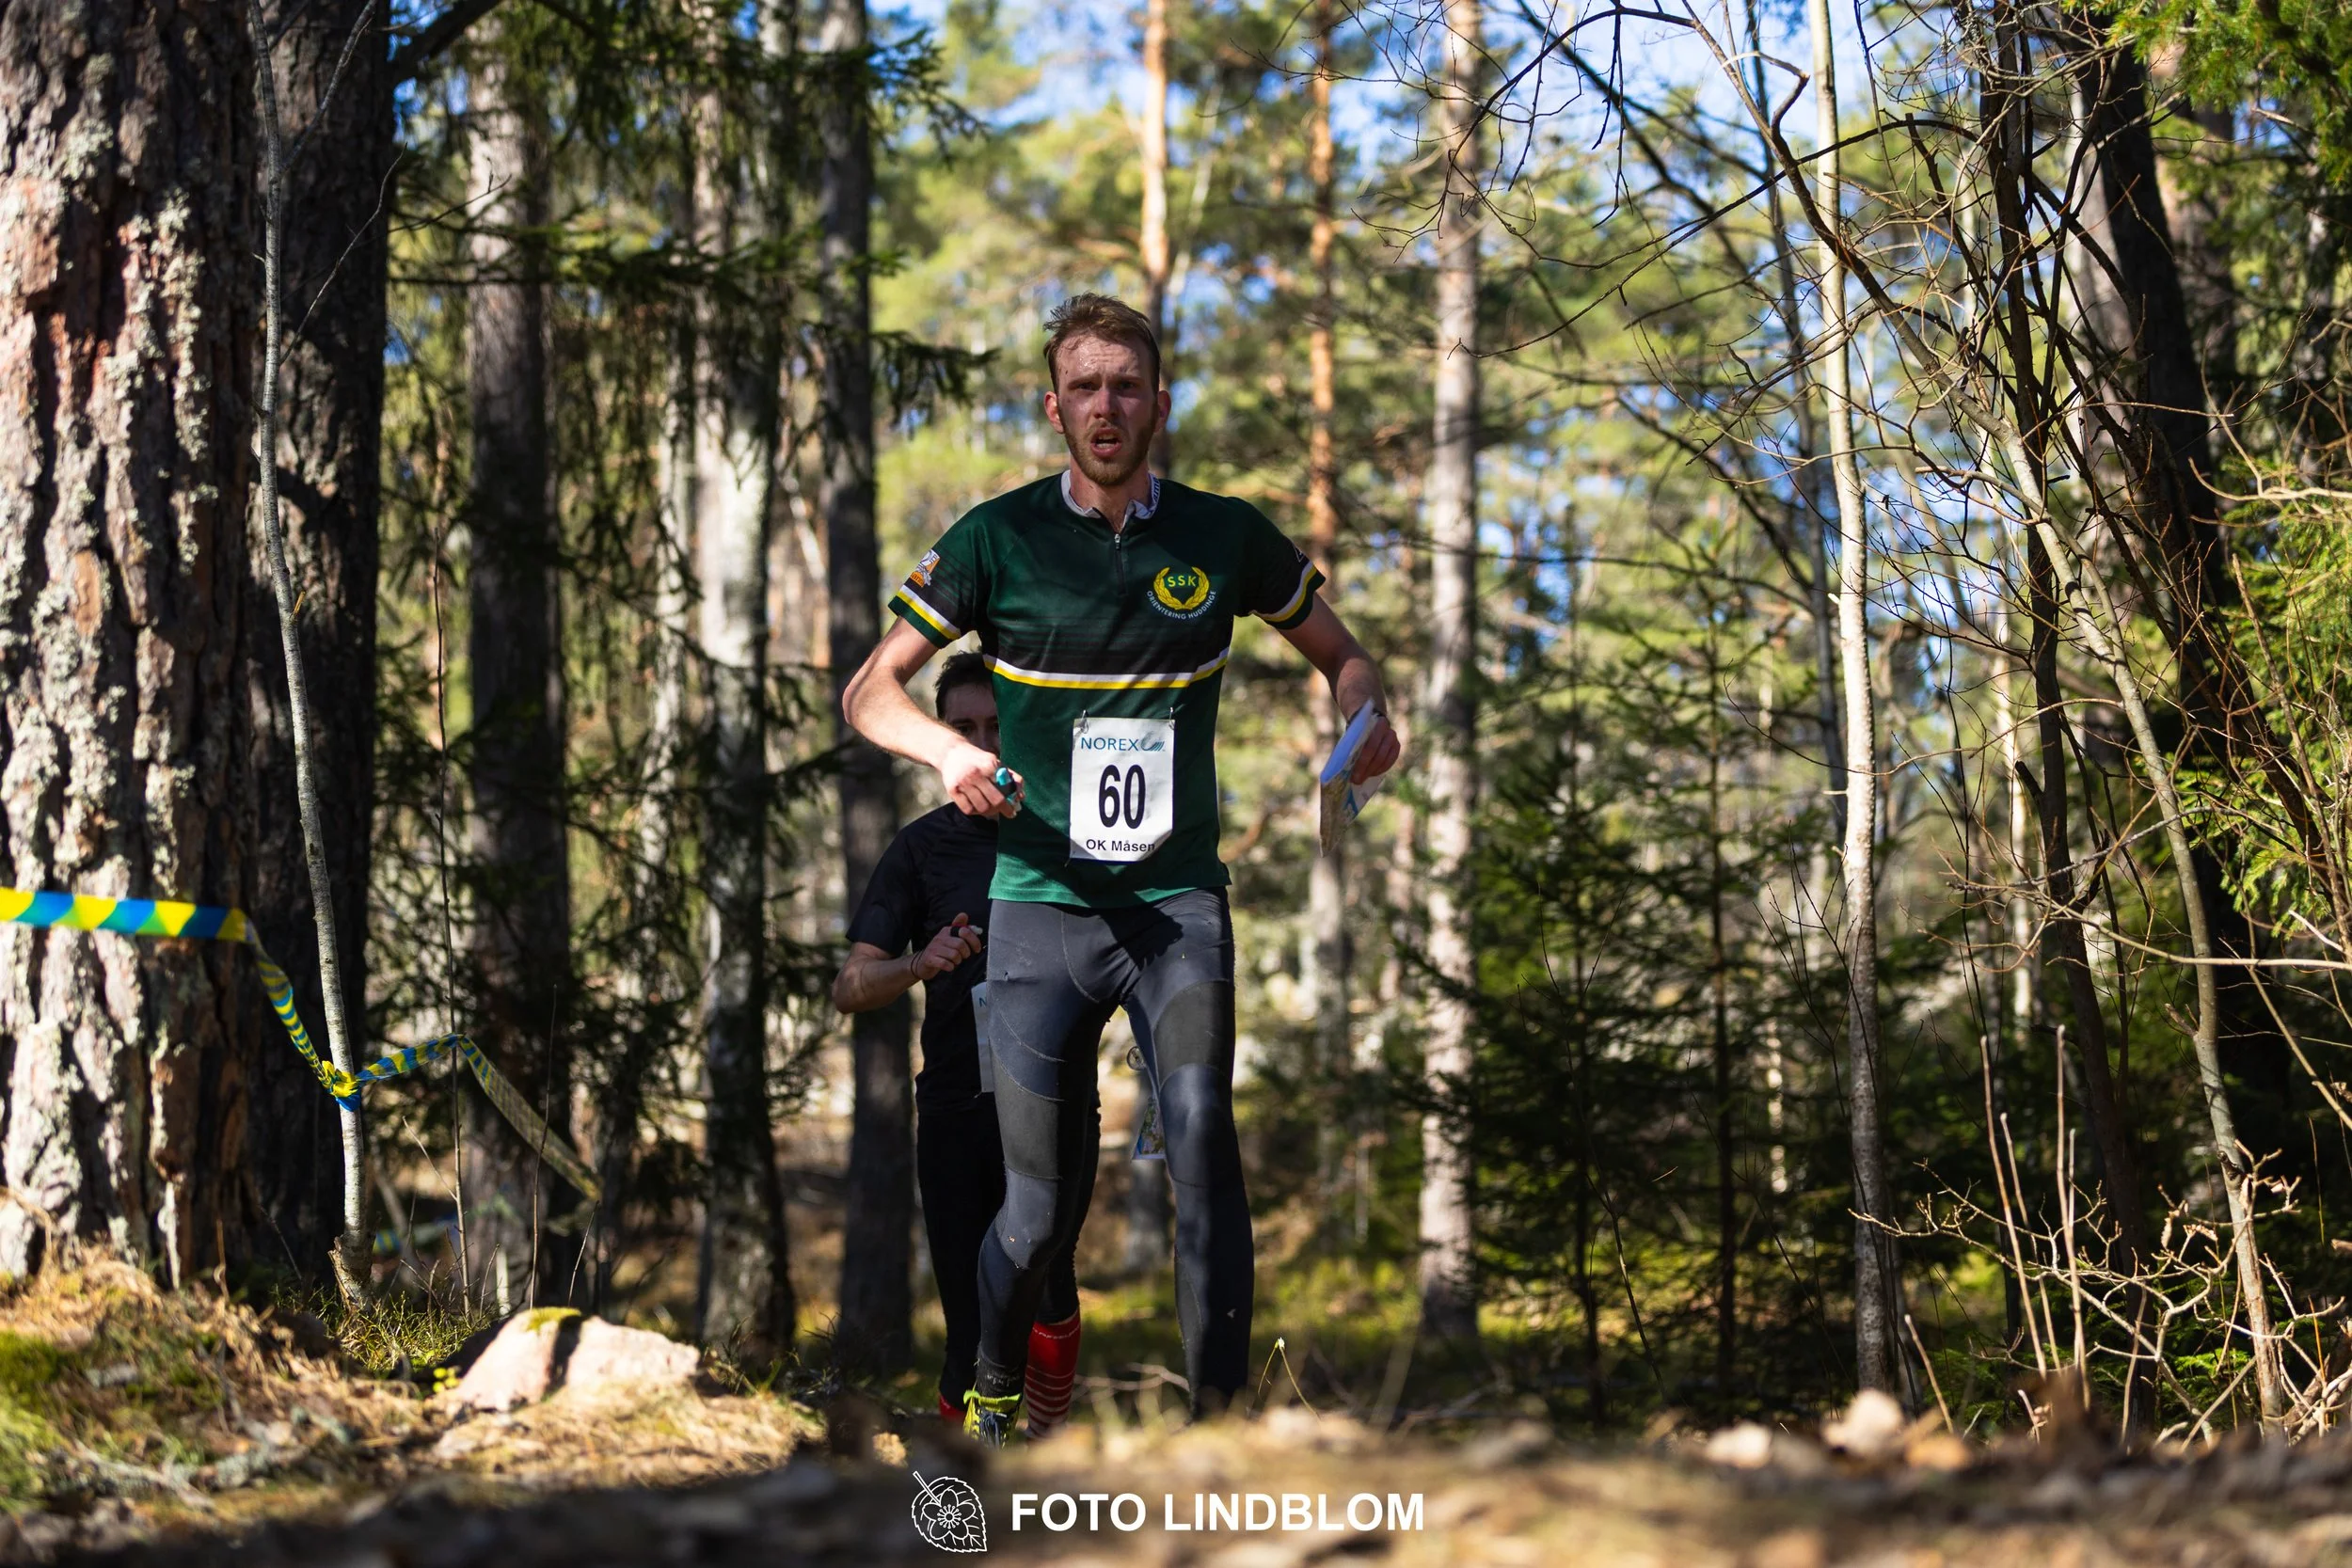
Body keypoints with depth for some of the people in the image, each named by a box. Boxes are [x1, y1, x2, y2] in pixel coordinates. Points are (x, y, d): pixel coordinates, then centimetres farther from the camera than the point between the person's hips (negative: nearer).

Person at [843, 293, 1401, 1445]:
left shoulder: (1223, 537, 3)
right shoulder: (999, 538, -1)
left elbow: (1337, 653, 17)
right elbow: (870, 689, 1)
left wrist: (1365, 715, -7)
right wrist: (949, 752, -20)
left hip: (1177, 900, 1)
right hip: (1040, 905, 0)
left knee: (1201, 1133, -22)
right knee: (1041, 1209, -1)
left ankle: (1220, 1413, -17)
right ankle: (993, 1392, 27)